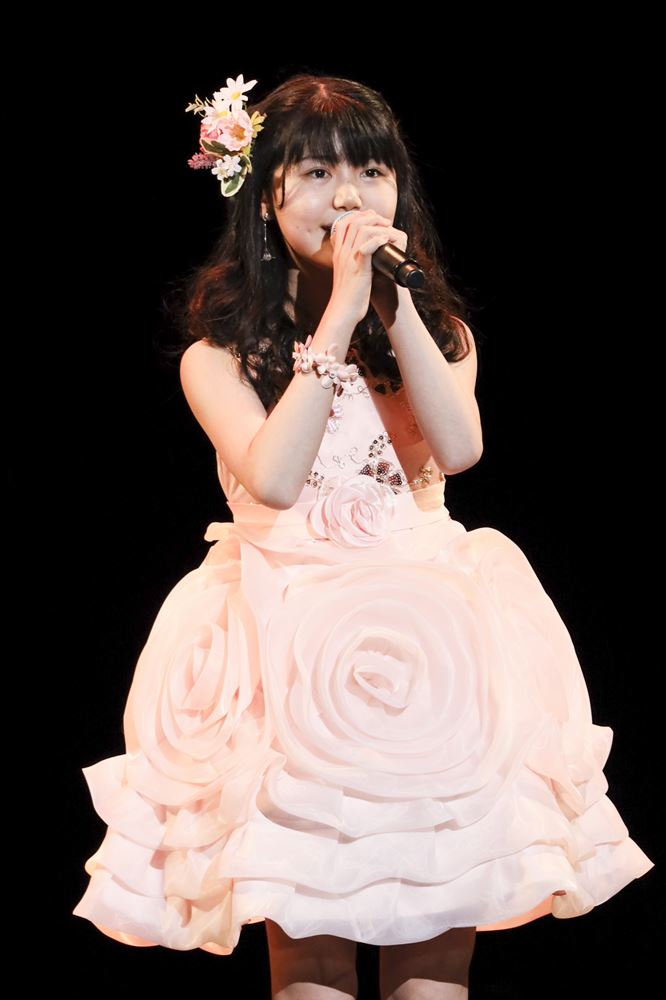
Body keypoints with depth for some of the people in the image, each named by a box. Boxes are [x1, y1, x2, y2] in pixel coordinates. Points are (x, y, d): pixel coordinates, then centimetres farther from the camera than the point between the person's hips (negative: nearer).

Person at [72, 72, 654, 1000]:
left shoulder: (437, 326, 16)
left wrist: (396, 302, -10)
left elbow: (460, 447, -6)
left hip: (428, 604, 2)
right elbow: (272, 479, -13)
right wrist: (338, 314, -11)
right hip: (290, 609, -2)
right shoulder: (221, 349, 6)